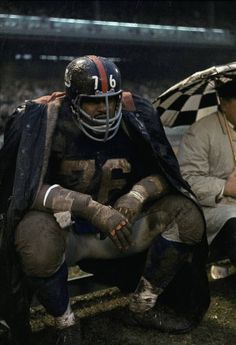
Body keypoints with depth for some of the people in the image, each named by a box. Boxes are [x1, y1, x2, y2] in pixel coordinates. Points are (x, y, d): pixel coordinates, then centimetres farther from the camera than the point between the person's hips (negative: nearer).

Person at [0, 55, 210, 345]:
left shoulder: (134, 117, -7)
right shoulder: (46, 123, -18)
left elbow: (162, 173, 0)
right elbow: (28, 188, -25)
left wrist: (136, 197, -23)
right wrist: (91, 209, -36)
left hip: (119, 230, 4)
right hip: (68, 232, -4)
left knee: (186, 214, -13)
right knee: (35, 233, -38)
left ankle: (143, 308, 1)